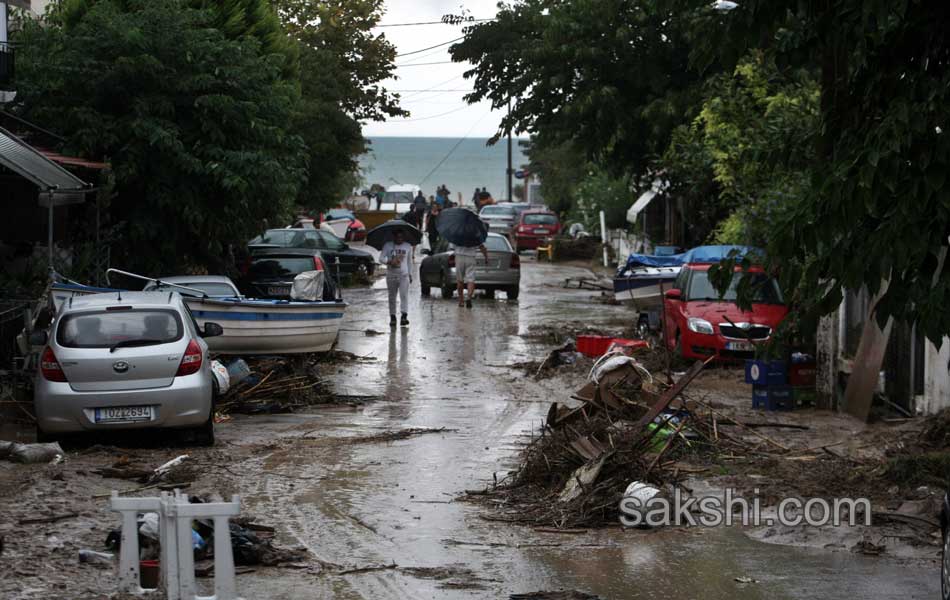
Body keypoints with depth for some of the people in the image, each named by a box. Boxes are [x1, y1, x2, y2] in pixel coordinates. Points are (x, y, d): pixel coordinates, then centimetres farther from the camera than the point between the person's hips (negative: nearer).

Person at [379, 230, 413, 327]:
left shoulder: (408, 246, 7)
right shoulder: (387, 246, 0)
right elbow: (381, 258, -7)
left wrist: (410, 274, 16)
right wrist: (389, 262, -25)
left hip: (404, 275, 0)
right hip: (391, 275, 0)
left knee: (404, 295, -14)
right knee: (392, 297, 6)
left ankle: (404, 316, -21)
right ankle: (392, 317, 13)